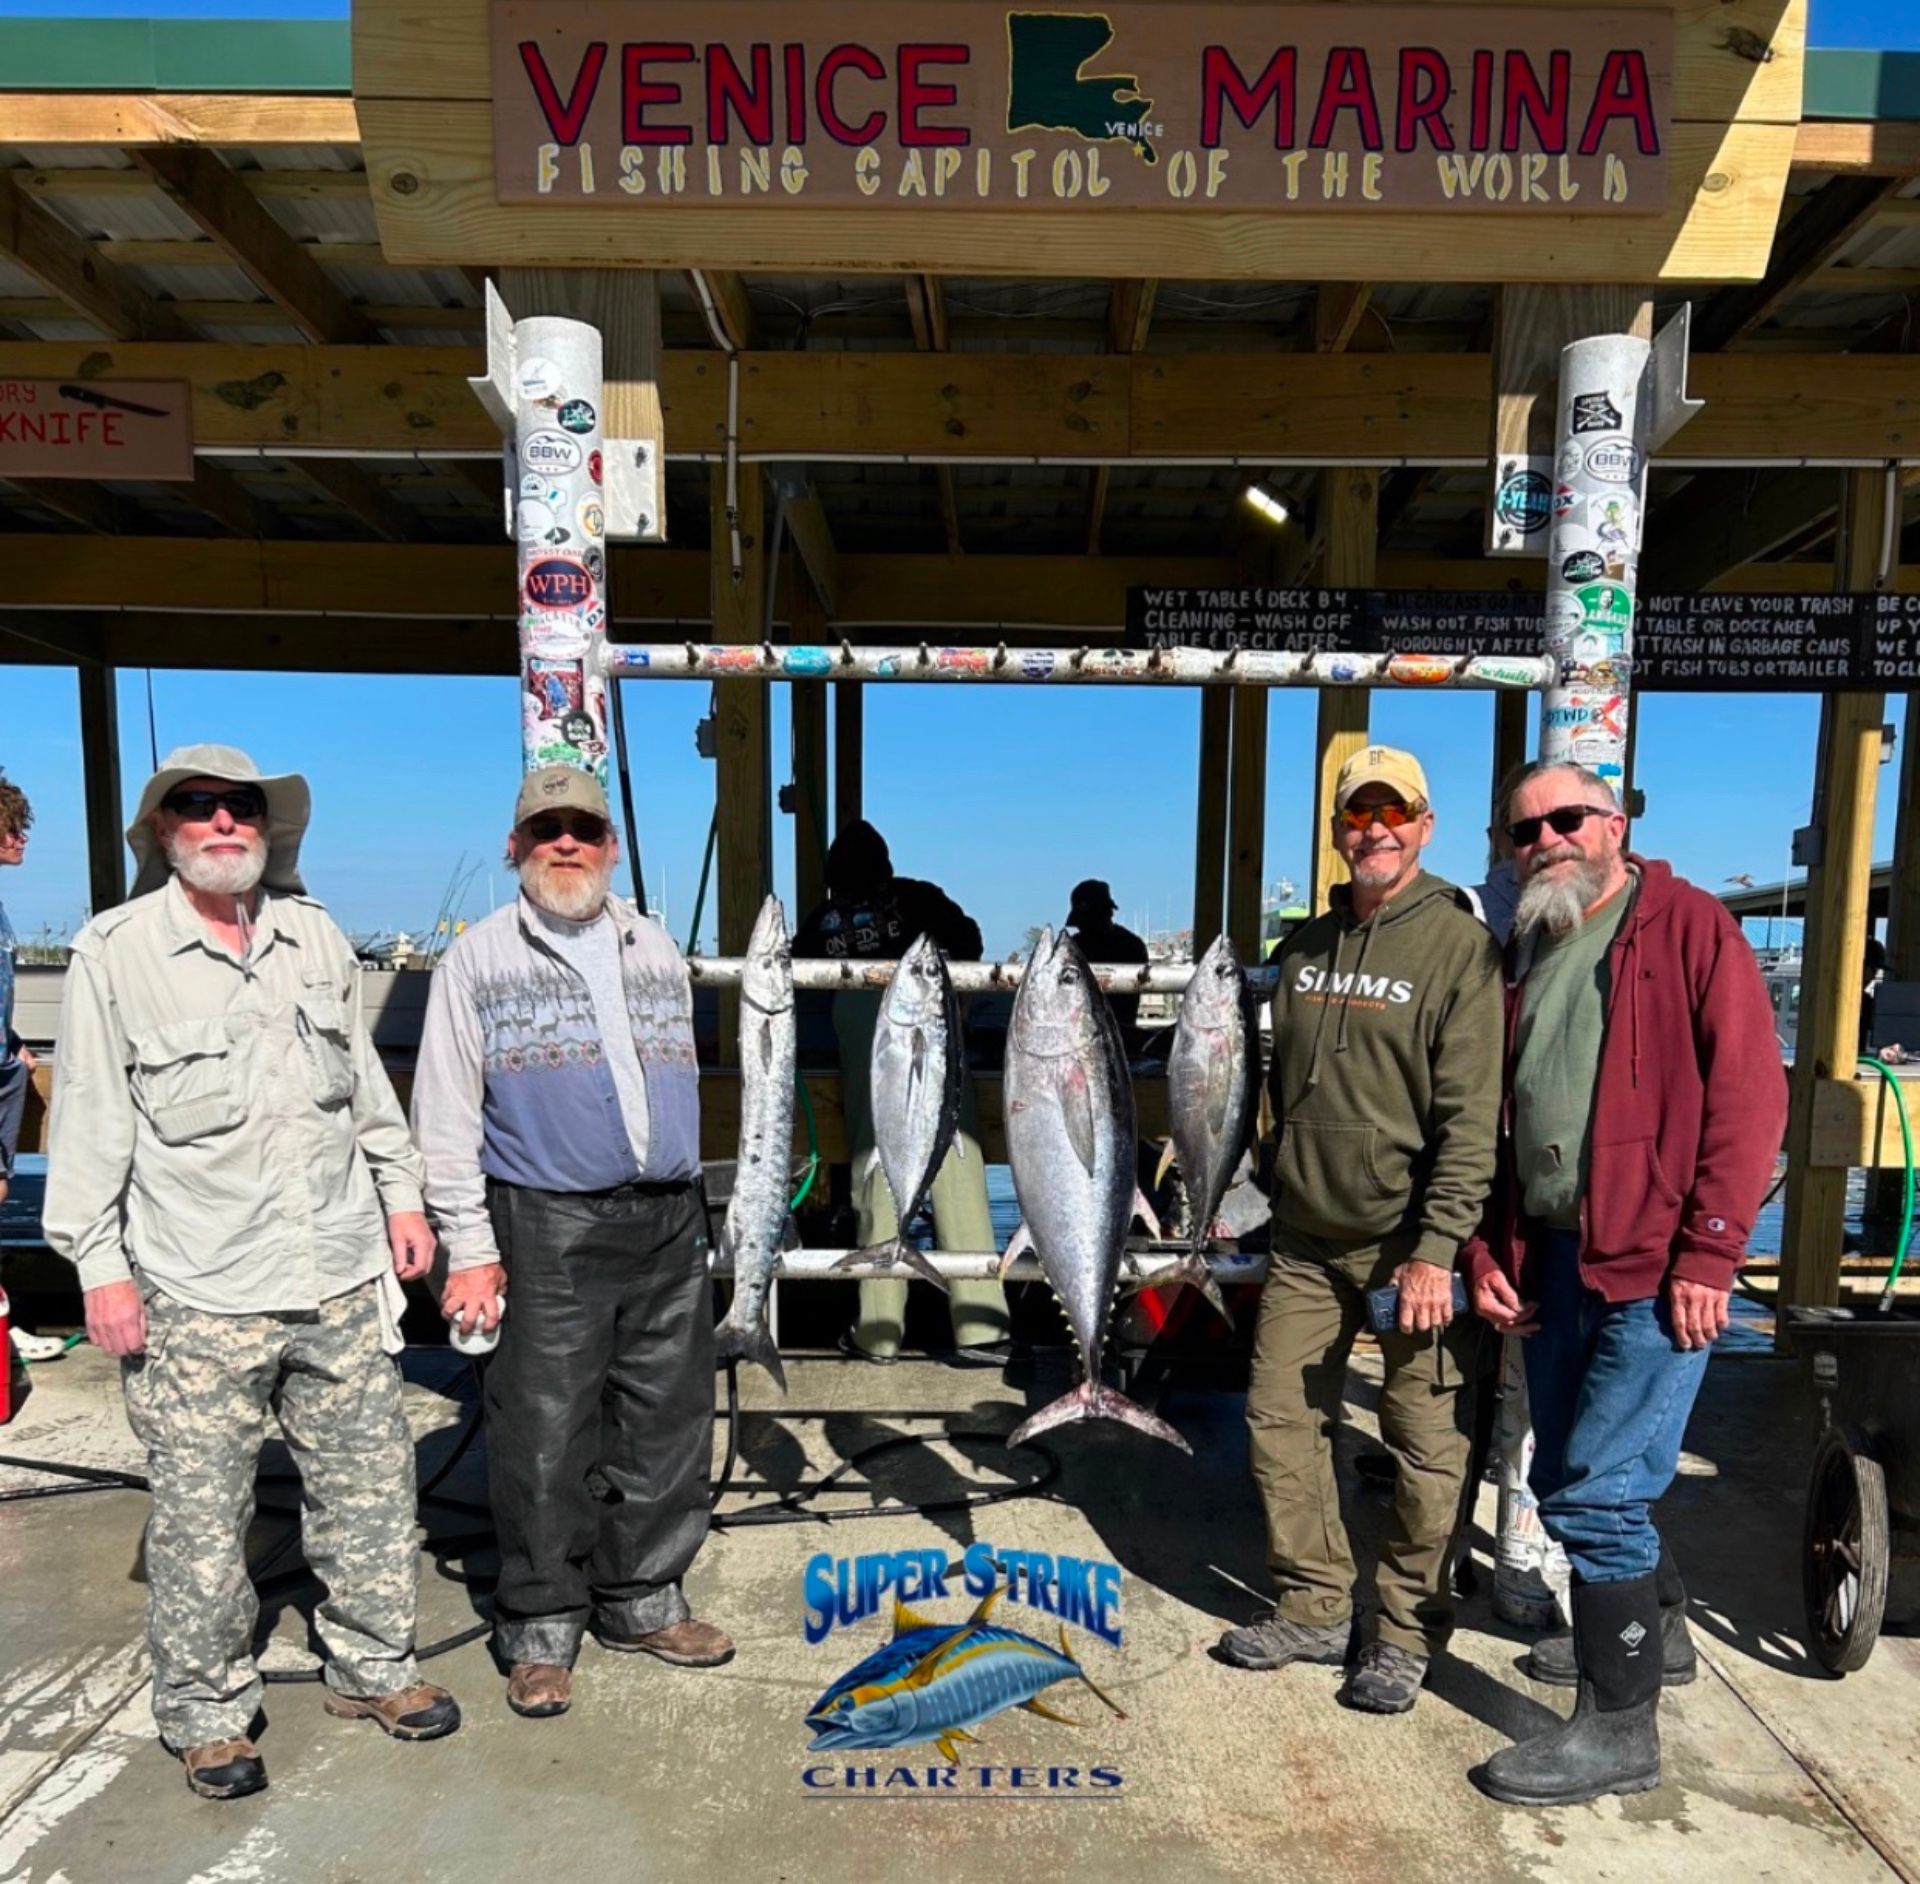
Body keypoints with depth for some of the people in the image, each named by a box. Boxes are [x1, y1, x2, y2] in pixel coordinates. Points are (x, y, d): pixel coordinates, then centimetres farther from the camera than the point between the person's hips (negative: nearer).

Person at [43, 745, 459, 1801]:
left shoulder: (315, 937, 9)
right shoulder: (114, 954, -2)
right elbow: (88, 1123, -2)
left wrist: (401, 1193, 13)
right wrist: (99, 1266, -5)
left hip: (342, 1279, 4)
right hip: (198, 1296, -4)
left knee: (369, 1485, 13)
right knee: (200, 1515, 6)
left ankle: (372, 1668, 32)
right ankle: (206, 1712, 28)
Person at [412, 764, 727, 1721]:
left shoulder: (655, 947, 14)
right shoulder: (478, 958, 1)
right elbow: (445, 1116, -1)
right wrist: (469, 1249, -7)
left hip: (670, 1221, 4)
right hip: (548, 1230, -4)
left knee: (669, 1422, 10)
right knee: (544, 1436, 2)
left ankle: (642, 1601, 28)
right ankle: (540, 1628, 20)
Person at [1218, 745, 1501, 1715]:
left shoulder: (1459, 946, -9)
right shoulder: (1307, 946, 9)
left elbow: (1472, 1118, -14)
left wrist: (1435, 1250, -18)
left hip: (1409, 1244, -5)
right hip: (1306, 1239, 6)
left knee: (1426, 1444, 5)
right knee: (1280, 1417, 9)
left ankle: (1407, 1633, 24)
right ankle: (1312, 1607, 27)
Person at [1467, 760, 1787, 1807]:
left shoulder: (1689, 925, -5)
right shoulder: (1523, 955, 14)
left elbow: (1749, 1096, -11)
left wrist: (1707, 1256, -15)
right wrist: (1486, 1254, 8)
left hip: (1654, 1265, -7)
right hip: (1547, 1262, 7)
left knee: (1596, 1492, -5)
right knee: (1563, 1481, 18)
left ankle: (1619, 1727, 14)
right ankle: (1658, 1626, 44)